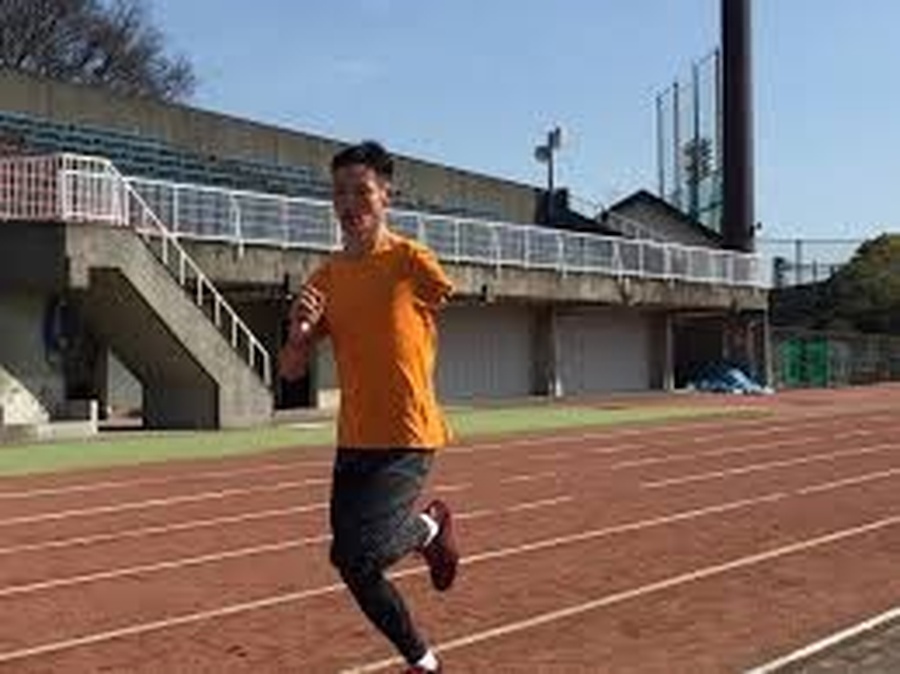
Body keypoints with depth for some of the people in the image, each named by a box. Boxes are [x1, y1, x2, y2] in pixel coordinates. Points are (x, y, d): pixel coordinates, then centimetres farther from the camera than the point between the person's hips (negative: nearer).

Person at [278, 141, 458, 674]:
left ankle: (428, 527, 14)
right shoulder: (326, 278, 6)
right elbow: (291, 370, 6)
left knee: (355, 554, -19)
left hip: (409, 439, -6)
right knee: (355, 571, 10)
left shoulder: (410, 260, -9)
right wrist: (300, 332, -12)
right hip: (354, 443, 6)